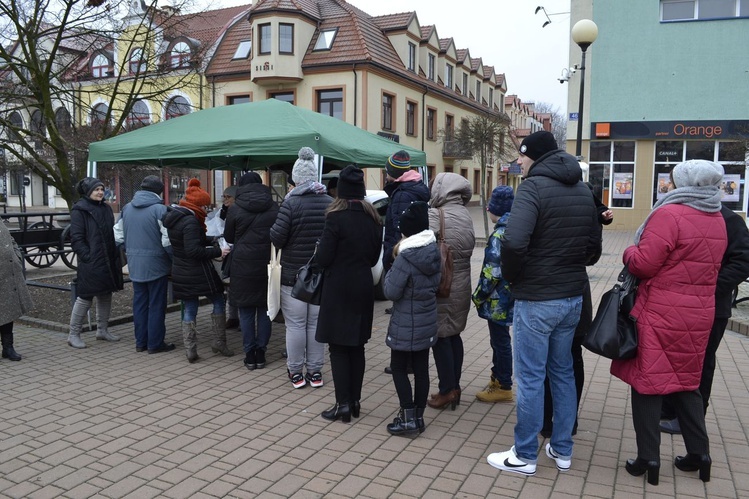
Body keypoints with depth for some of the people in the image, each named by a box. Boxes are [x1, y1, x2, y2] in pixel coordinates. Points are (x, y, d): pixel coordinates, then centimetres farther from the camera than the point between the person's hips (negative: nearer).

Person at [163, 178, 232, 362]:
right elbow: (193, 251, -25)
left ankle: (190, 349, 11)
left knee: (189, 310, 12)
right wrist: (218, 252, -19)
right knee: (218, 302, 9)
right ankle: (219, 342, 13)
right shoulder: (190, 221, -20)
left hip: (180, 273, 8)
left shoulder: (173, 217, 10)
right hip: (199, 272, -8)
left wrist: (210, 242, 11)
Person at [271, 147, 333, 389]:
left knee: (295, 324, 6)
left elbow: (277, 238, -15)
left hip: (293, 274, -4)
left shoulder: (291, 203, -13)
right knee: (316, 323, 12)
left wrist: (273, 232, 6)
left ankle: (296, 372, 14)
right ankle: (315, 371, 19)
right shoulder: (331, 203, -1)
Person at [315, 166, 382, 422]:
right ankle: (355, 401, 21)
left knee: (338, 348, 2)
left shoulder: (336, 217, -15)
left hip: (339, 290, -6)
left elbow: (323, 259, -15)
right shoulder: (372, 218, 5)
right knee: (357, 346, 14)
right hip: (363, 288, 6)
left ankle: (343, 404, 5)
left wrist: (319, 251, 5)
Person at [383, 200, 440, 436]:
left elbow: (391, 291, -17)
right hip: (427, 322, 7)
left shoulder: (405, 258, -21)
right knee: (421, 369, 12)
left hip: (406, 325, -7)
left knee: (399, 368, 5)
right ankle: (418, 416, 22)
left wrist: (391, 269, -2)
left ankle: (408, 419, 7)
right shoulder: (433, 253, 1)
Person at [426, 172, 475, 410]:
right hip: (461, 285, 7)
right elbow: (469, 247, 9)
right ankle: (454, 387, 24)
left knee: (440, 336, 3)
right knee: (453, 334, 16)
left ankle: (447, 390, 8)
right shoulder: (466, 216, 6)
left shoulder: (434, 216, -17)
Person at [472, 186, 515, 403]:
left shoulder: (500, 235, -21)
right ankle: (498, 377, 34)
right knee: (499, 339, 20)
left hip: (498, 299, -9)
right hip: (509, 295, 9)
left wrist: (478, 296, -11)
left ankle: (504, 388, 15)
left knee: (500, 341, 3)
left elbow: (492, 271, -23)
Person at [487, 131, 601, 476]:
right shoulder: (582, 190, 10)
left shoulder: (533, 187, -15)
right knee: (562, 373, 18)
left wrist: (511, 276, -12)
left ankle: (525, 456, 16)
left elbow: (514, 242, -28)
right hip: (573, 297, 8)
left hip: (536, 300, -8)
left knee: (531, 378, 3)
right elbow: (594, 245, 14)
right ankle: (562, 450, 29)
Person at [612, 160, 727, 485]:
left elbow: (643, 264, -19)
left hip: (661, 313, -7)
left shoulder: (669, 215, -16)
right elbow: (707, 265, 18)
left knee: (647, 381, 3)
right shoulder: (717, 221, 10)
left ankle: (648, 458, 10)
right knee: (685, 382, 20)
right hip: (698, 313, 8)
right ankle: (699, 452, 25)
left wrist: (629, 253, 0)